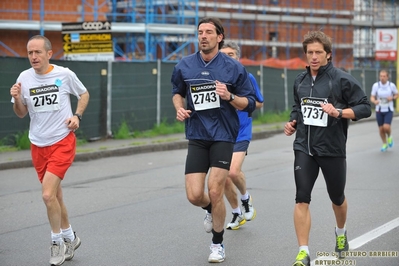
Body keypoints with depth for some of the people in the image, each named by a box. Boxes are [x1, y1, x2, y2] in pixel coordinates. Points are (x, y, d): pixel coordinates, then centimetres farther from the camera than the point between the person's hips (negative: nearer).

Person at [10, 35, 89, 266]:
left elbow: (84, 94, 9)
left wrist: (77, 116, -6)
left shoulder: (64, 74, -9)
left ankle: (57, 241, 3)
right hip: (38, 145, 4)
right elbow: (21, 113, 7)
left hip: (63, 142, -4)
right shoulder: (24, 78, -2)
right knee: (55, 196, 13)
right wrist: (17, 99, -13)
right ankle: (70, 237, 33)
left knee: (48, 195, -16)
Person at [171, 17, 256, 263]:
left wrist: (230, 97, -19)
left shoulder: (234, 67, -5)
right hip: (197, 137, 3)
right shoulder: (184, 66, 2)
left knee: (215, 192, -8)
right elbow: (177, 92, 21)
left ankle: (218, 244, 15)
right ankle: (211, 210, 34)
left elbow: (250, 104, 0)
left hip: (223, 136, -2)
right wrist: (180, 108, 0)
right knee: (194, 196, -5)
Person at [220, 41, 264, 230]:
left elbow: (259, 103, 7)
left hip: (241, 133, -3)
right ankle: (237, 214, 26)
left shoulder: (247, 77, -3)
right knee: (224, 178, 6)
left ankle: (246, 198, 10)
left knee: (233, 172, -22)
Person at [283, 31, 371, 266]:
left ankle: (341, 233, 47)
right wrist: (293, 123, 5)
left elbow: (365, 107, -9)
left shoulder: (342, 79, -9)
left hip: (332, 149, -3)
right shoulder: (300, 81, 7)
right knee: (302, 199, -11)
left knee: (337, 197, 16)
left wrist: (339, 112, -23)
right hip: (304, 148, 3)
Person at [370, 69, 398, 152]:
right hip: (379, 110, 2)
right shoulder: (376, 85, -10)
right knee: (381, 129, 6)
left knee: (386, 127, -18)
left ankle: (389, 136, 17)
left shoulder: (391, 85, -10)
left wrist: (392, 98, -17)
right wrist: (374, 101, -30)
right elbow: (372, 98, -6)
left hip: (389, 110, -2)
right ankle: (385, 144, 31)